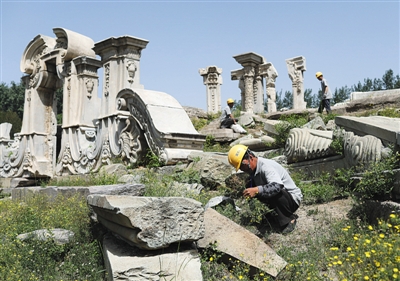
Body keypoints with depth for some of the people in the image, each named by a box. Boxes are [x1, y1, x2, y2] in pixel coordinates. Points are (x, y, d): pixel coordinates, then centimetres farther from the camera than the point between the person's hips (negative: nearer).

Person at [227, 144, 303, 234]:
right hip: (278, 199, 9)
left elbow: (277, 186, -42)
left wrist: (257, 190, -52)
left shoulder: (265, 166, -26)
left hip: (293, 199, -9)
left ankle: (289, 220, -15)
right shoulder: (254, 169, 3)